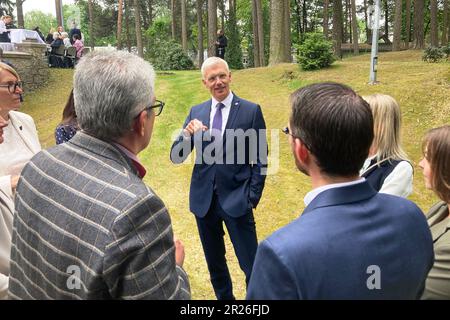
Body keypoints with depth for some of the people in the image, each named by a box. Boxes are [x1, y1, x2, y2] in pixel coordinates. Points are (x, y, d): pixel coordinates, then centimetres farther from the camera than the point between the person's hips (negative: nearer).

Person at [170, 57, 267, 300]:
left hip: (236, 199, -3)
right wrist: (187, 134, -18)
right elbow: (176, 158, 0)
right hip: (203, 198, 4)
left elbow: (260, 159, -1)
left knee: (252, 265, 0)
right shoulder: (196, 112, 5)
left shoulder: (251, 111, -4)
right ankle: (224, 297, 39)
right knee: (214, 263, 19)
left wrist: (253, 197, -6)